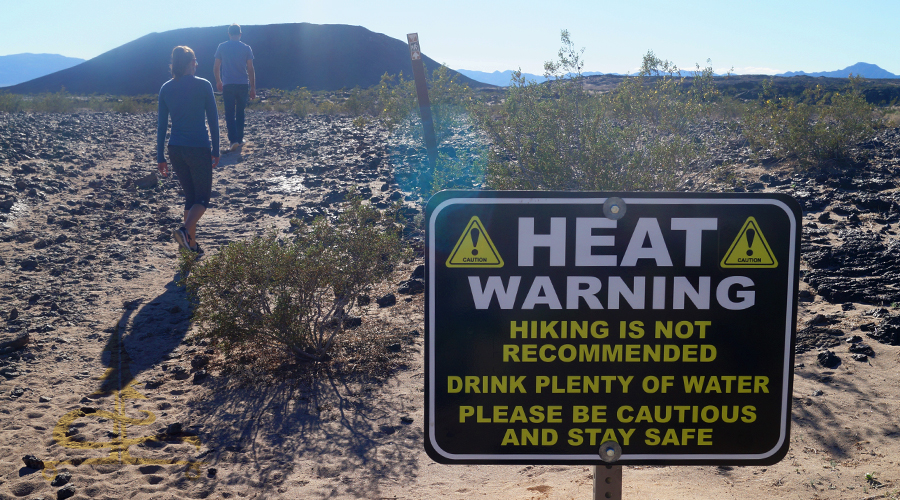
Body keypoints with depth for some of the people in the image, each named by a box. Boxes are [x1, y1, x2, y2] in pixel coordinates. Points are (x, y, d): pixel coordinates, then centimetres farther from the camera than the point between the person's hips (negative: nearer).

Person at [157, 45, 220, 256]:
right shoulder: (203, 85, -6)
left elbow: (161, 124, 6)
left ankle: (192, 245, 16)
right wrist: (216, 151, 2)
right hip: (199, 149, -4)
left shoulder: (166, 88, 5)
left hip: (176, 150, 5)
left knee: (190, 196, 18)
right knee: (202, 198, 6)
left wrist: (160, 157, 10)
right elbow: (213, 120, -5)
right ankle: (185, 230, -21)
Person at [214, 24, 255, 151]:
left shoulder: (222, 47, 2)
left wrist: (218, 82, 20)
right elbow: (251, 69, 0)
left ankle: (233, 140, -13)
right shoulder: (246, 48, 1)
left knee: (229, 114, 0)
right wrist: (253, 88, 5)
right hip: (243, 84, 1)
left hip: (228, 85, -1)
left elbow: (216, 67, 5)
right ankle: (239, 138, 19)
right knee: (240, 112, 14)